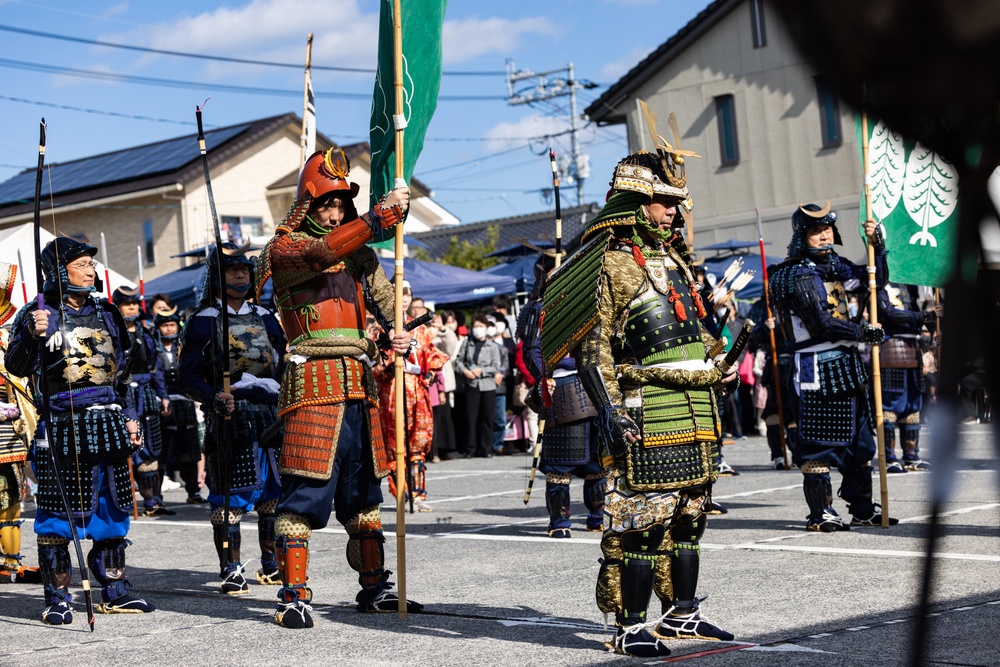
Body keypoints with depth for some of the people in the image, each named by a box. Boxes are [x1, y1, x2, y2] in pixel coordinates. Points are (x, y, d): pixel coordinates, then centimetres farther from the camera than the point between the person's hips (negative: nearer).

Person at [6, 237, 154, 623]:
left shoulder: (106, 313, 14)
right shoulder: (39, 314, -4)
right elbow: (18, 367, -14)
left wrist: (129, 416, 18)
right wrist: (32, 336, -32)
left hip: (107, 425, 6)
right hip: (62, 428, -6)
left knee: (111, 508, 10)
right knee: (57, 515, -3)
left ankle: (114, 592, 20)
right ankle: (57, 598, 5)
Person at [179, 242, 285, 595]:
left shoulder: (266, 318, 16)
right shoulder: (203, 321, 1)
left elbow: (283, 366, 20)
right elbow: (189, 377, -4)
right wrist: (214, 398, -22)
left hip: (271, 416, 5)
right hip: (228, 419, -5)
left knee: (274, 493, 8)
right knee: (229, 499, -6)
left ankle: (272, 565, 21)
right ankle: (231, 571, 3)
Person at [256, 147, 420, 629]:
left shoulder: (360, 252, 20)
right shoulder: (285, 249, 0)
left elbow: (388, 308, 17)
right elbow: (324, 251, -22)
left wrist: (399, 337, -5)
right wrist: (383, 214, -26)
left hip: (360, 385, 7)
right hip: (314, 381, -6)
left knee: (363, 491, 13)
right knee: (305, 493, -10)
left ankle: (374, 588, 22)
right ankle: (293, 597, -5)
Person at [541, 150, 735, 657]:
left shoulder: (674, 259, 18)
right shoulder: (611, 263, -7)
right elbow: (592, 348, -13)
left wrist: (715, 372, 21)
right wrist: (609, 413, -21)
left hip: (694, 409, 8)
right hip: (647, 412, -8)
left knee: (688, 514, 12)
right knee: (642, 519, -7)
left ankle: (680, 614, 22)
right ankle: (631, 627, -1)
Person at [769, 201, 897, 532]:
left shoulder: (834, 265, 13)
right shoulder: (797, 275, -13)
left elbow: (875, 281, 21)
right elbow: (821, 324, -19)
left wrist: (877, 246, 7)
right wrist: (863, 332, -13)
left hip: (846, 362, 9)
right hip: (816, 366, -9)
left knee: (859, 436, 13)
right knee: (818, 442, -4)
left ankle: (862, 507, 22)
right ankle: (820, 512, 3)